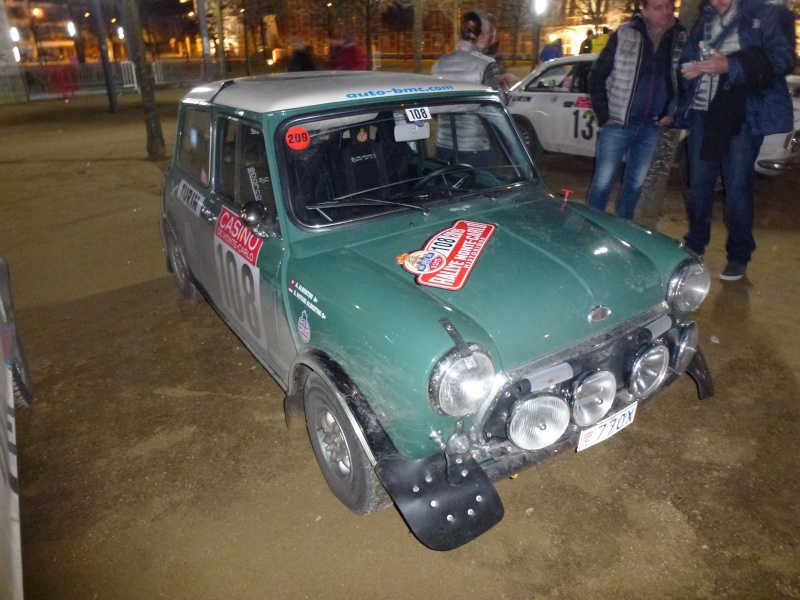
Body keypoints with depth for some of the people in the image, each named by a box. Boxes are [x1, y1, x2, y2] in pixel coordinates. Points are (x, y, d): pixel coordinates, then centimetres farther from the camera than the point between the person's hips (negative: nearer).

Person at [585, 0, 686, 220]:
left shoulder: (681, 38, 3)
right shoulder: (624, 34, -5)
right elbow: (597, 75, -2)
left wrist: (671, 113, 3)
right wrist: (603, 115, -6)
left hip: (651, 127, 3)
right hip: (618, 123, -3)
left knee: (635, 184, 11)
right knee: (602, 182, -2)